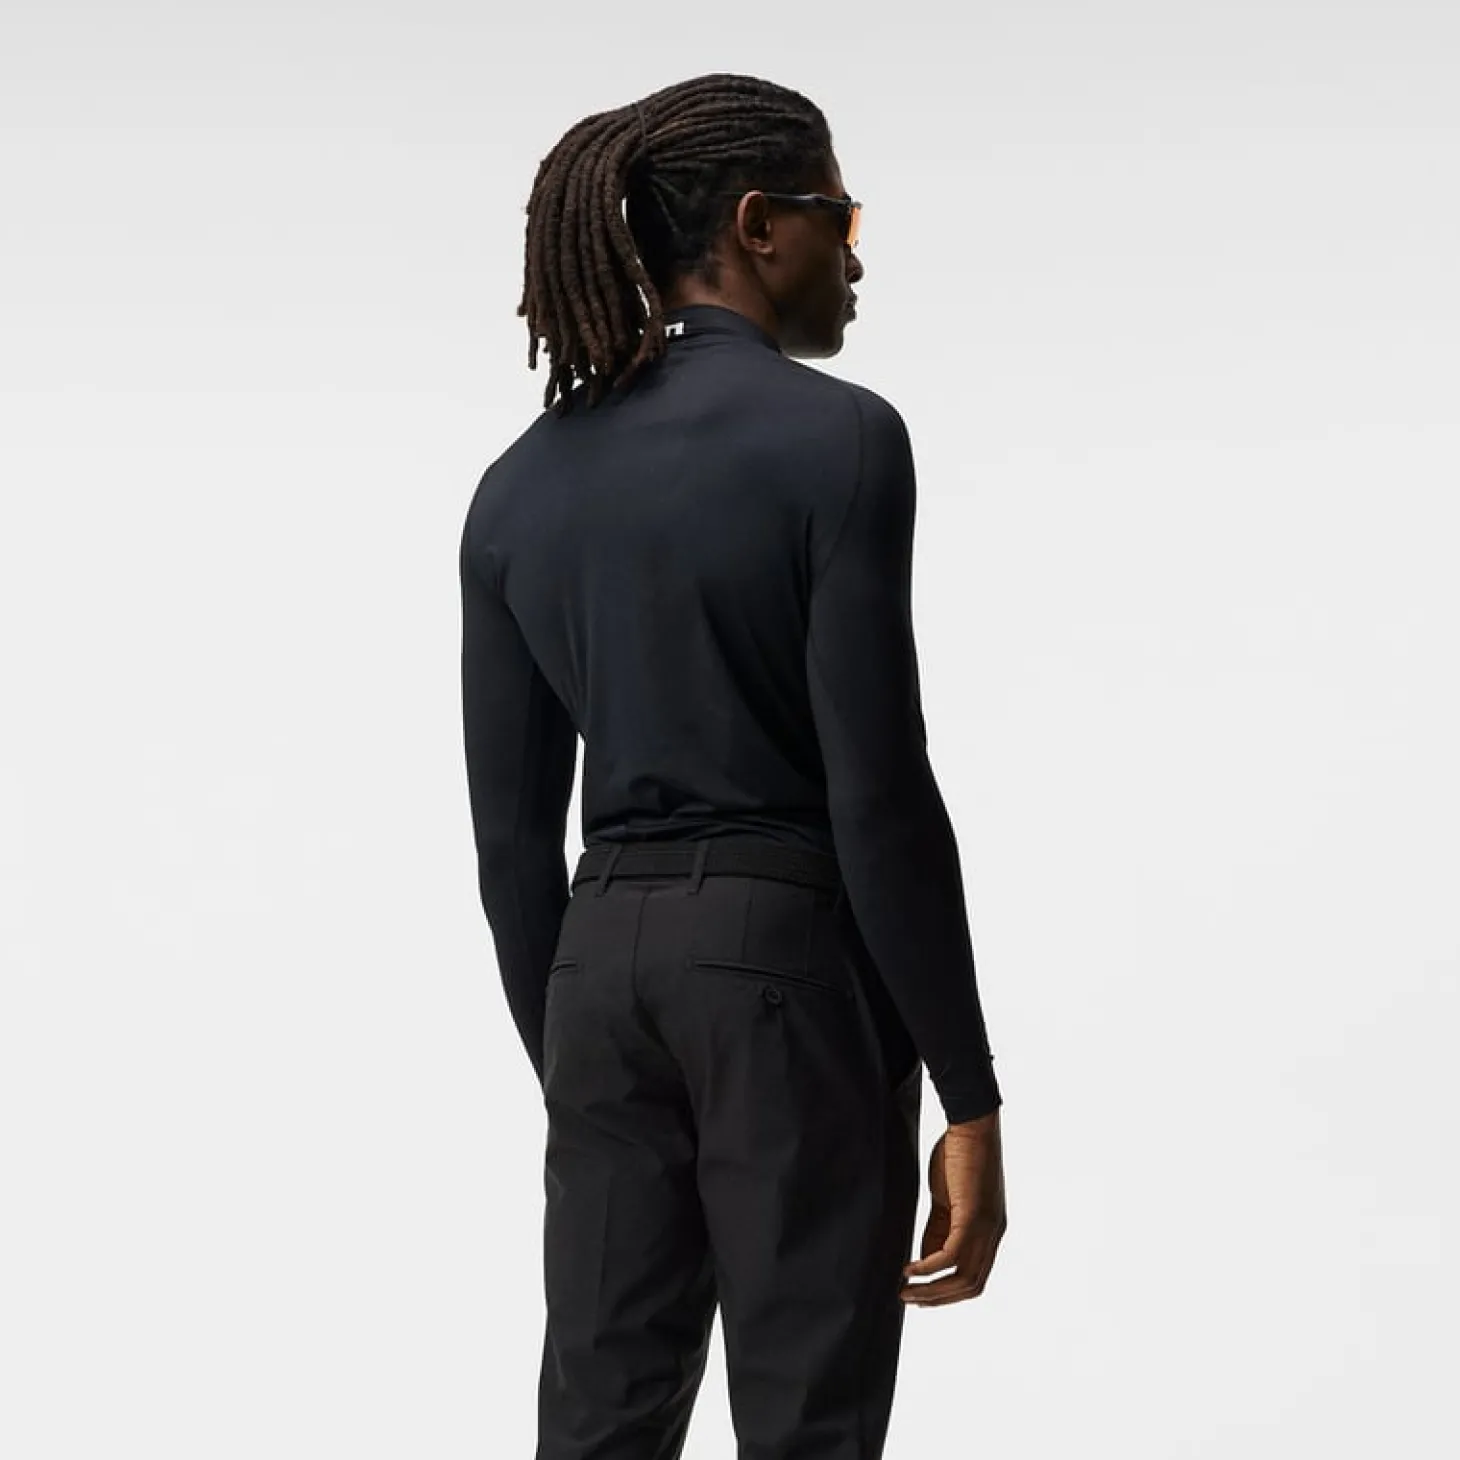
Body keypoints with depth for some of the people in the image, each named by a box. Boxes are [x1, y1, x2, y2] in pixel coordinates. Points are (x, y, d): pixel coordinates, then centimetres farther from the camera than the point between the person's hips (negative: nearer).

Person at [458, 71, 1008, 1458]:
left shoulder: (522, 483, 8)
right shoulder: (835, 437, -11)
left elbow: (512, 830, 9)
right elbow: (878, 793, -15)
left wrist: (562, 1068, 18)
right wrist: (967, 1097, -11)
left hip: (607, 959, 6)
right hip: (793, 954, -6)